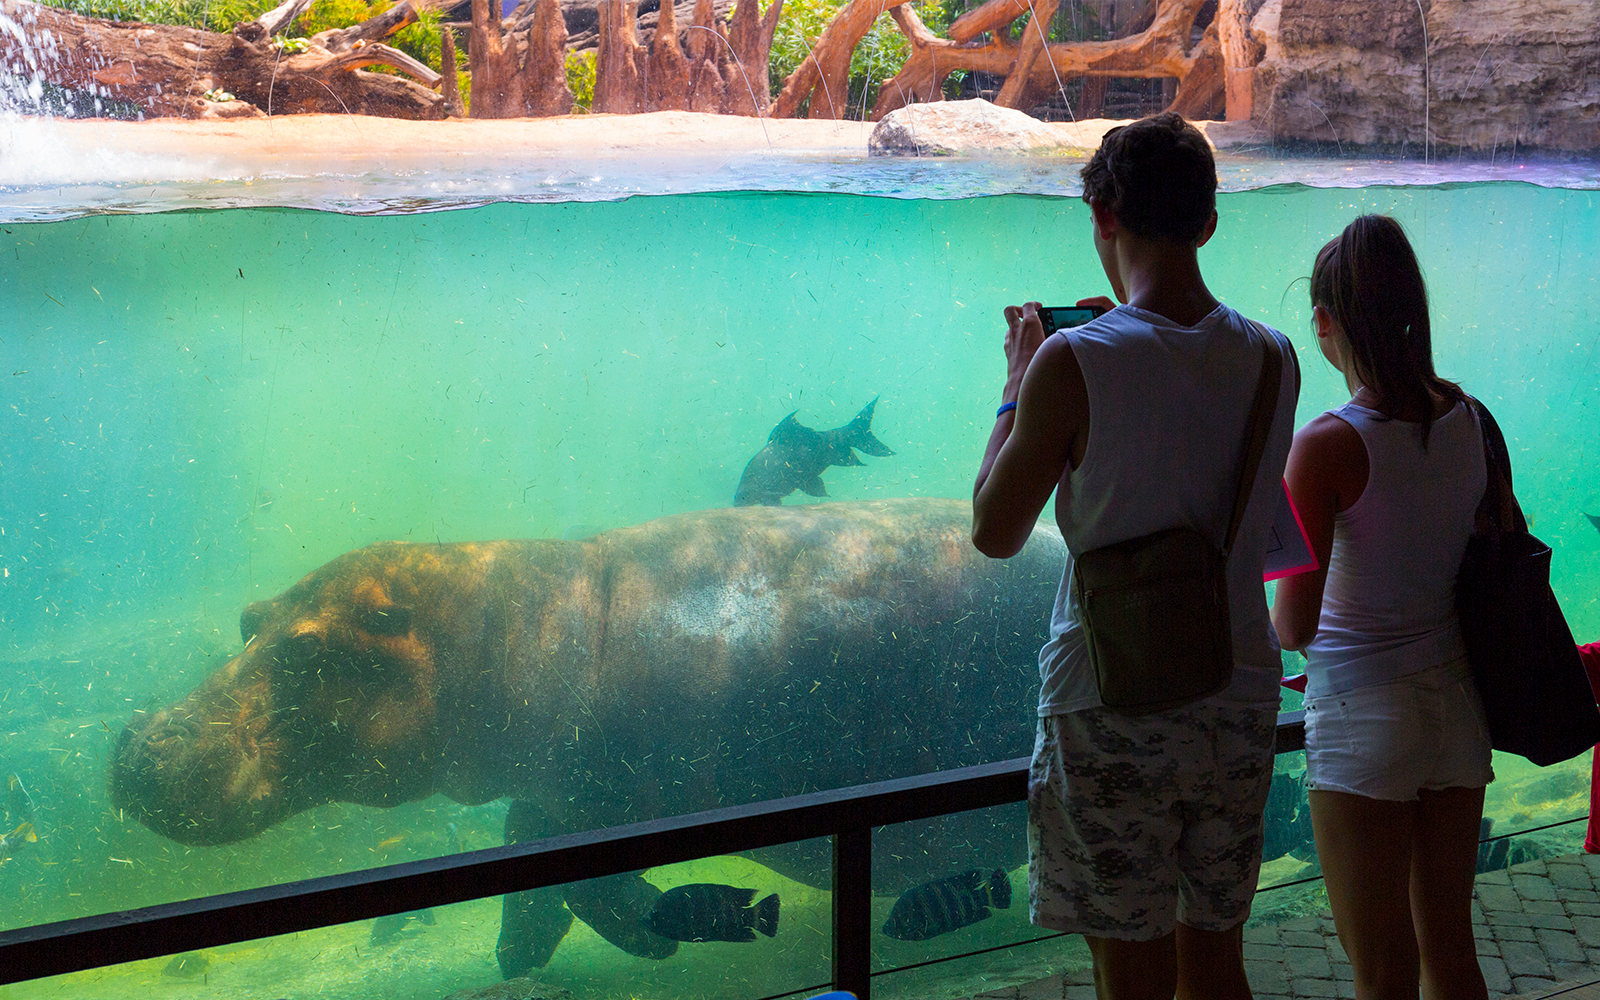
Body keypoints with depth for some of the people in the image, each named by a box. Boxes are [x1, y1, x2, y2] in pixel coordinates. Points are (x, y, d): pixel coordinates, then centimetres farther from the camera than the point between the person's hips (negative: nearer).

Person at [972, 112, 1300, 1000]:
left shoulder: (1076, 363, -16)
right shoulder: (1272, 358, 0)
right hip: (1239, 703, 5)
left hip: (1113, 713, -5)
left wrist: (1018, 382, 5)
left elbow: (994, 532, -7)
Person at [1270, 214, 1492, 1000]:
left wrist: (1263, 611, 5)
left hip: (1364, 717, -6)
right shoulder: (1466, 418, -1)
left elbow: (1295, 627, -17)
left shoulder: (1327, 447, -19)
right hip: (1457, 700, 6)